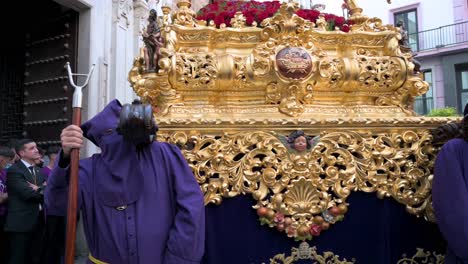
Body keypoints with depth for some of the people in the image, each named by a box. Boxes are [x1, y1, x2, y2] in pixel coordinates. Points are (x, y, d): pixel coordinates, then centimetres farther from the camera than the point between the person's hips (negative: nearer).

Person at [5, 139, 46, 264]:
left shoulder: (38, 171, 14)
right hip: (21, 222, -7)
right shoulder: (13, 171, -10)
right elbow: (28, 193, -21)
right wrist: (42, 190, -5)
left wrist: (38, 189, -14)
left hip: (38, 220, 7)